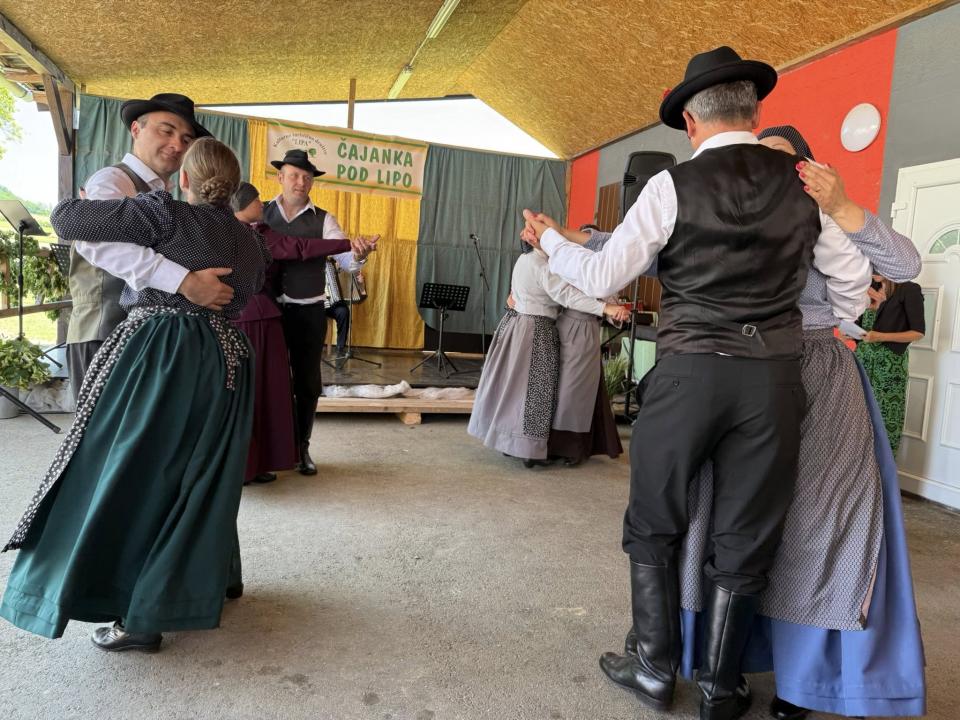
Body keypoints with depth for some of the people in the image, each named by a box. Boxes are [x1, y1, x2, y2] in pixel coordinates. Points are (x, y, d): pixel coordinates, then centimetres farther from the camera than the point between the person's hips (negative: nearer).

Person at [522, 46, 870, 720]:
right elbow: (854, 277, 14)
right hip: (775, 377, 3)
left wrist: (550, 240, 13)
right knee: (744, 544, 13)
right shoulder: (803, 185, 7)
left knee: (653, 527, 15)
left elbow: (604, 275, -4)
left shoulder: (674, 186, -4)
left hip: (688, 372, -3)